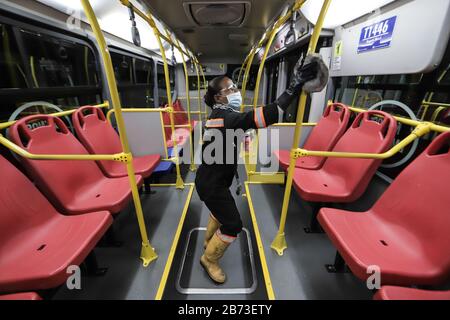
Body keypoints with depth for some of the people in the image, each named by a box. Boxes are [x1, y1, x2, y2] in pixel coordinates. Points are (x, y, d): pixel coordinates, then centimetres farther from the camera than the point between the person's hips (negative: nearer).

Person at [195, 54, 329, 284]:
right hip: (212, 184, -10)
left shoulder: (219, 115, 4)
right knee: (232, 225, 4)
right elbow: (262, 116, -40)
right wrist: (294, 89, -37)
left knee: (220, 211, 30)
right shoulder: (225, 118, -28)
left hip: (211, 178, 10)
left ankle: (209, 242, 56)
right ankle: (210, 259, 29)